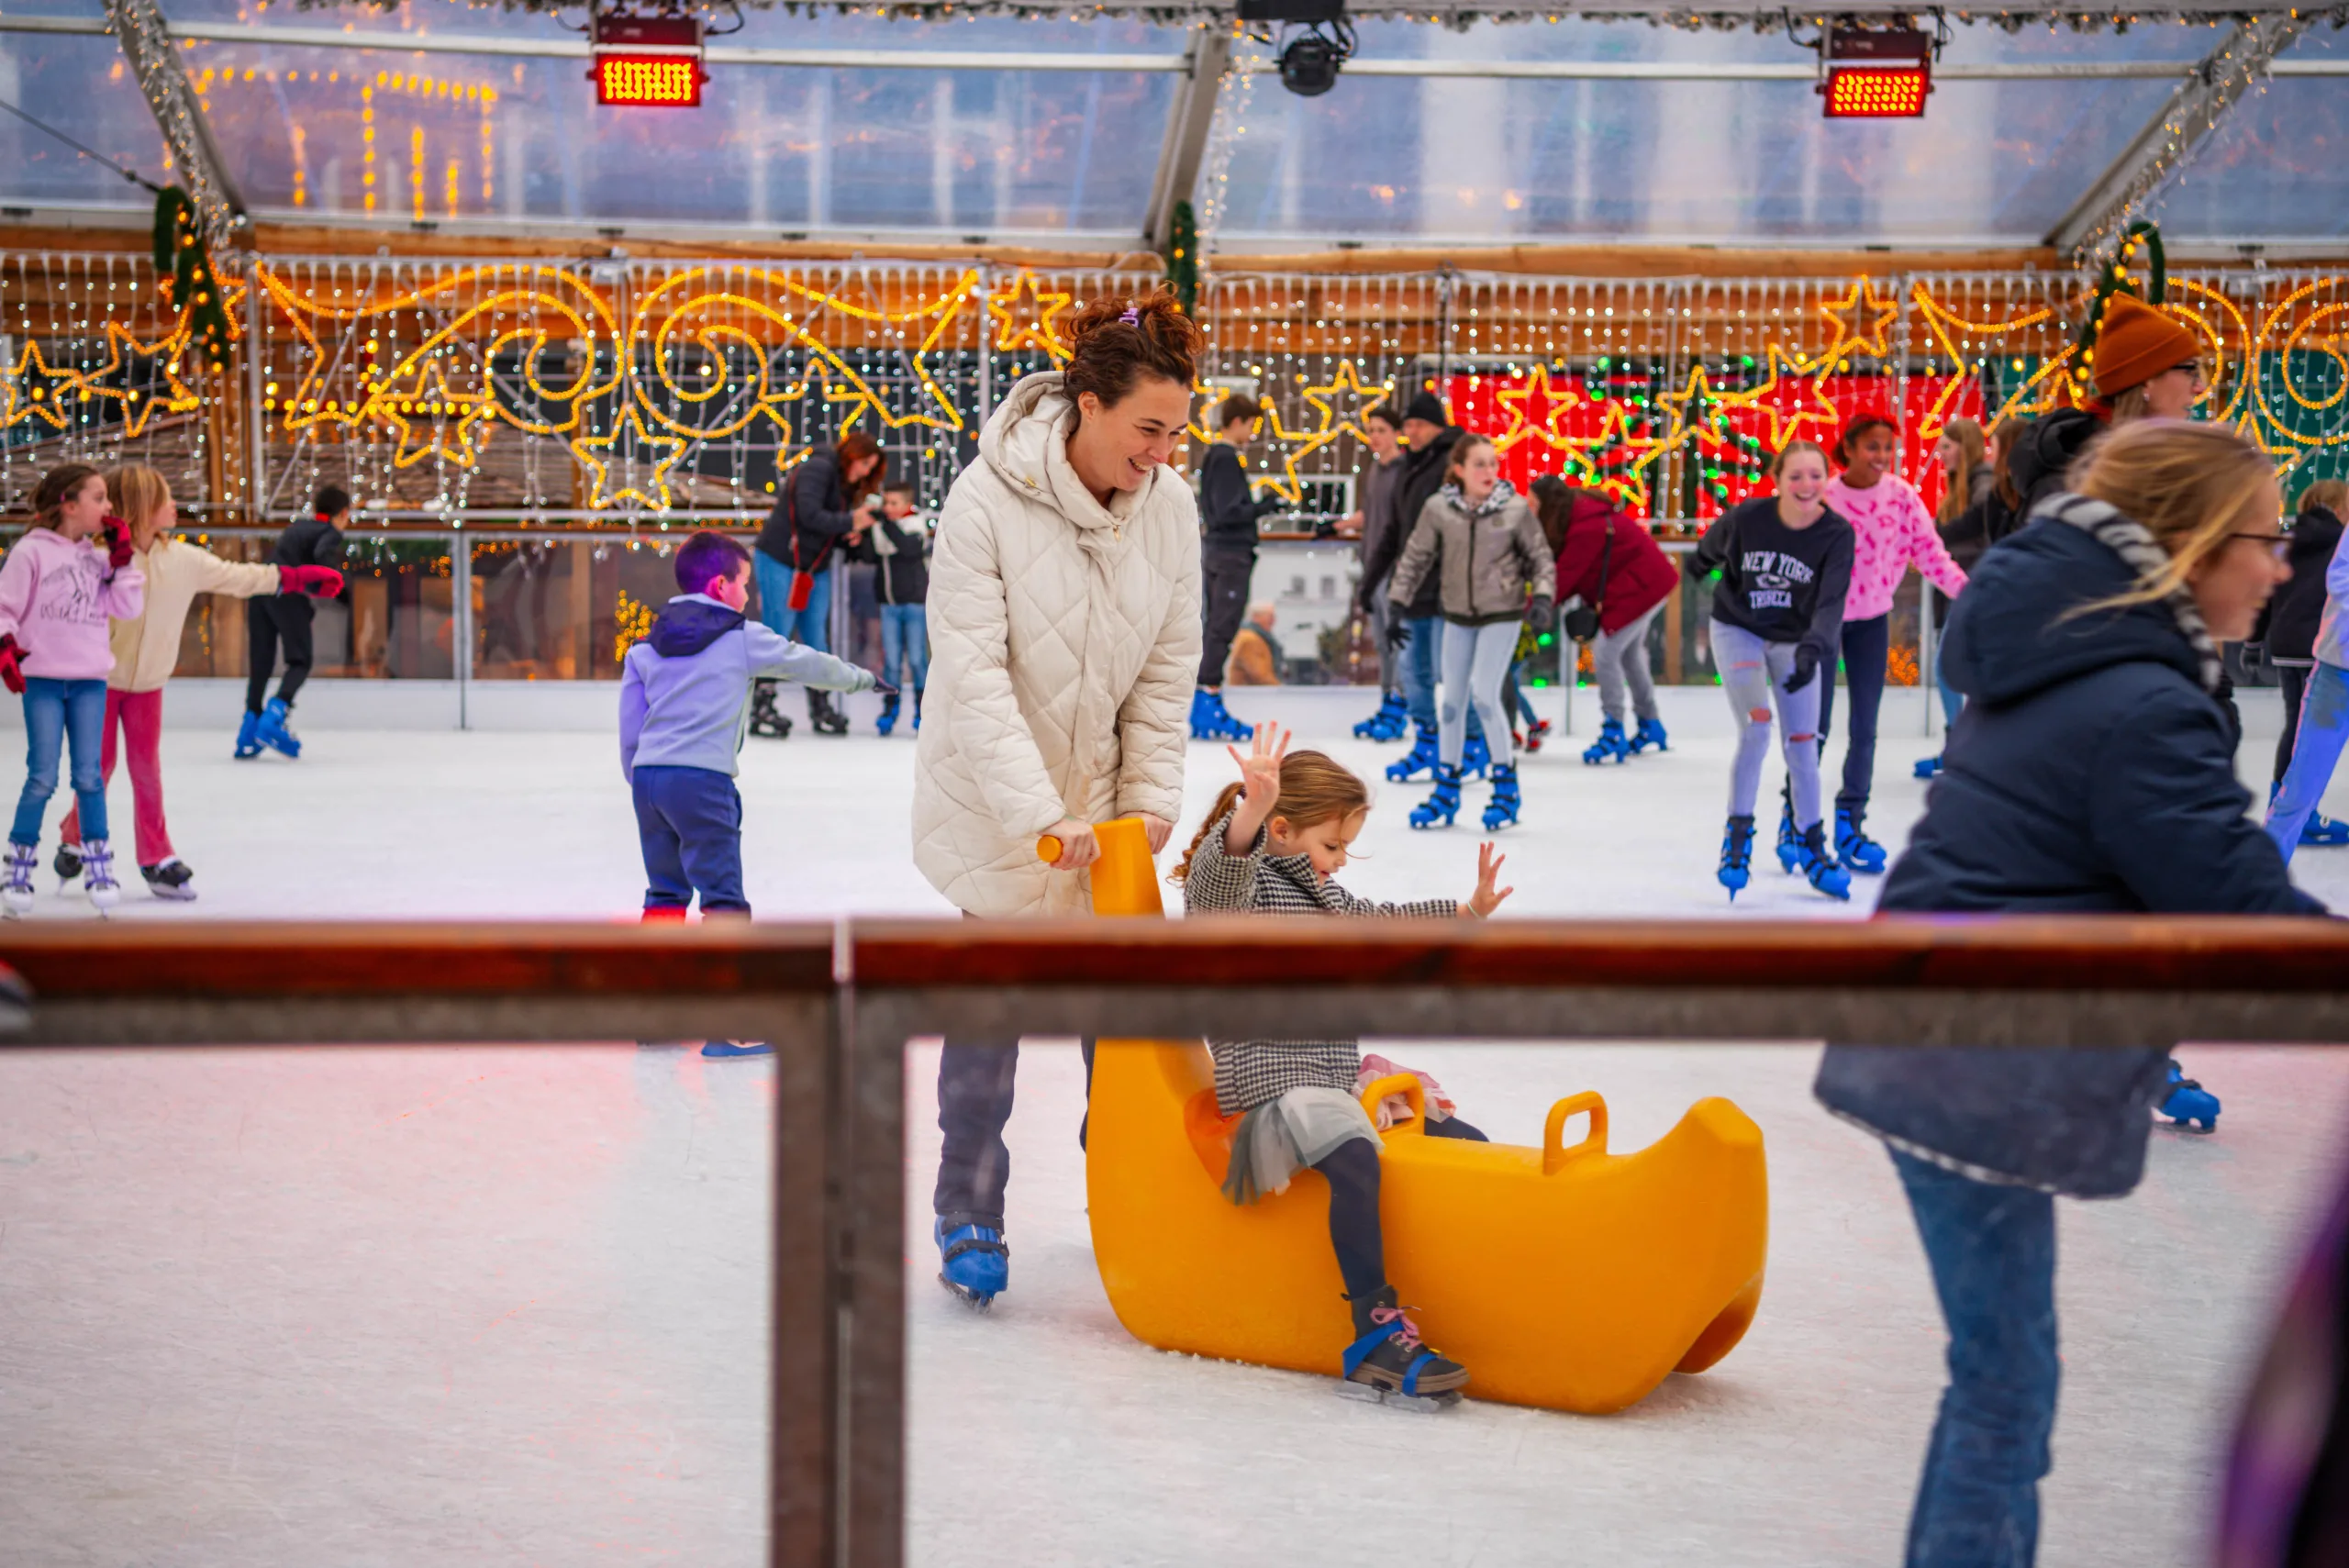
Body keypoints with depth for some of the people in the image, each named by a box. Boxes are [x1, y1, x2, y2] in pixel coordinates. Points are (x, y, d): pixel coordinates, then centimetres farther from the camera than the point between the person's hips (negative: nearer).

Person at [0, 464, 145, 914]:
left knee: (89, 775, 4)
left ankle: (99, 867, 13)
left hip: (90, 679, 4)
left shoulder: (99, 555, 9)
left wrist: (123, 559, -1)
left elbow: (128, 605, 4)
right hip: (42, 678, -4)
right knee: (42, 777, -4)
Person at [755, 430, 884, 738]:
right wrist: (850, 522, -20)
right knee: (777, 637, -5)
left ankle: (821, 708, 16)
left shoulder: (846, 484, 13)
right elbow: (810, 515, -26)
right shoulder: (818, 469, -14)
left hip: (816, 570, 9)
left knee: (818, 640, 9)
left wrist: (849, 538, -8)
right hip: (780, 563, -9)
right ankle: (761, 709, 2)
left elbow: (831, 531, 12)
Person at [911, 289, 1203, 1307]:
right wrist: (1041, 816, -29)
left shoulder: (1170, 505, -8)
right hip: (996, 799, -4)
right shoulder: (986, 502, -22)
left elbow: (1169, 668, -1)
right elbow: (974, 677, -24)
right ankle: (968, 1215, 11)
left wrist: (1151, 796, -7)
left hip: (1105, 802, 4)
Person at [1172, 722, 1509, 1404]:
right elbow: (1220, 871, -34)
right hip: (1269, 1075, -10)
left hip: (1339, 1073, 10)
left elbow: (1375, 923, 37)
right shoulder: (1235, 885, -9)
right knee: (1355, 1160, -36)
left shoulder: (1316, 890, 22)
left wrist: (1464, 912, 34)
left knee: (1466, 1143, 6)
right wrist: (1251, 809, -53)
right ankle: (1376, 1332, -39)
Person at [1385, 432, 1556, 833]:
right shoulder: (1439, 508, -7)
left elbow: (1541, 557, -1)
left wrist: (1543, 598, -14)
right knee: (1452, 699, 8)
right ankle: (1446, 792, 21)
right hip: (1457, 614, 3)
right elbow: (1416, 556, 4)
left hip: (1502, 614, -3)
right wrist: (1397, 600, 2)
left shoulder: (1516, 509, -10)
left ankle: (1506, 781, 1)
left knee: (1483, 693, -15)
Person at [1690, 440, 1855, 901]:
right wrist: (1699, 561, 24)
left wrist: (1813, 647, -46)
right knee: (1756, 727, -19)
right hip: (1738, 631, -1)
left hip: (1795, 639, 1)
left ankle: (1809, 846, 19)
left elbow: (1831, 601, -29)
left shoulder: (1837, 534, -21)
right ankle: (1737, 836, -6)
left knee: (1801, 746, 4)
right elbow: (1713, 546, 3)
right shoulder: (1747, 517, -20)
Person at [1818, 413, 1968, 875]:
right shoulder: (1824, 497, -15)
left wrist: (1967, 590, -21)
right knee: (1815, 726, -1)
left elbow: (1930, 552, -9)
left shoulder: (1902, 495, -8)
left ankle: (1851, 827, 17)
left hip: (1872, 619, 3)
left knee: (1864, 728, 6)